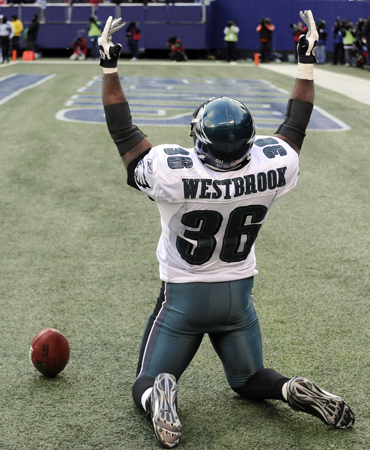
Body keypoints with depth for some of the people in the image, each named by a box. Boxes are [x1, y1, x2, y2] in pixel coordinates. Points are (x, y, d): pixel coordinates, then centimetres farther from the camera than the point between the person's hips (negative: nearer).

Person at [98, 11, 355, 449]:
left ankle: (159, 397, -25)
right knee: (248, 379, 23)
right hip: (239, 295, 3)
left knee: (145, 385, 10)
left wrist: (109, 65, -9)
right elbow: (295, 125, 0)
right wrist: (307, 60, 8)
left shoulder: (173, 171, -27)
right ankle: (294, 390, -8)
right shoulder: (271, 167, -19)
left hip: (183, 297, -3)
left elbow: (123, 131, -14)